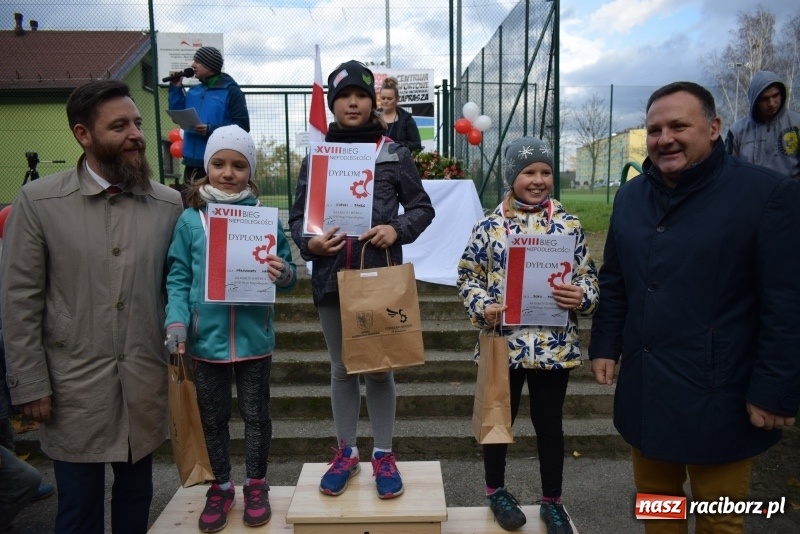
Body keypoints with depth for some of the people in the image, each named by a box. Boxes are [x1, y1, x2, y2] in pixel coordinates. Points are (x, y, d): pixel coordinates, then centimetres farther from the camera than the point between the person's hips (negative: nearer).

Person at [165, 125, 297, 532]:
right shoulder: (190, 219, -2)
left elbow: (288, 275, 0)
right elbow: (178, 278, -1)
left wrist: (283, 274, -23)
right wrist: (176, 323, -15)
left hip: (253, 337, 0)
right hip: (206, 338, 1)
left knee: (256, 414, 14)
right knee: (213, 417, 16)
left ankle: (256, 484, 34)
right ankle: (221, 486, 36)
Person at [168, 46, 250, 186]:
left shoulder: (230, 91, -4)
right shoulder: (193, 91, 16)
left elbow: (242, 125, -11)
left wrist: (212, 130, -20)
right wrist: (176, 89, 10)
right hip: (193, 163, 7)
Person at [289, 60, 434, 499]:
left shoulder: (394, 154, 1)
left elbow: (422, 207, 5)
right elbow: (297, 216, 6)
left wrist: (398, 229, -14)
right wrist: (309, 242, -15)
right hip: (332, 278, 2)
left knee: (380, 368, 9)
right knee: (342, 370, 14)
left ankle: (383, 455, 26)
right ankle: (345, 452, 30)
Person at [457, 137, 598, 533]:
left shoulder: (569, 225, 0)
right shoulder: (489, 226, -3)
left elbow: (588, 276, 5)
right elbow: (467, 277, 2)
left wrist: (581, 296, -16)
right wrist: (483, 307, -15)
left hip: (555, 347, 1)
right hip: (503, 344, -1)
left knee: (549, 425, 16)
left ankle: (552, 502, 36)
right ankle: (496, 491, 39)